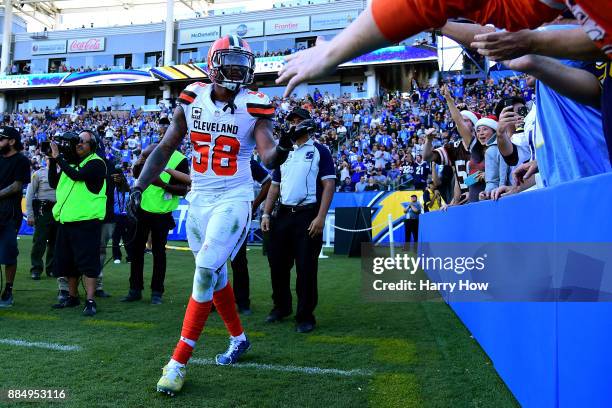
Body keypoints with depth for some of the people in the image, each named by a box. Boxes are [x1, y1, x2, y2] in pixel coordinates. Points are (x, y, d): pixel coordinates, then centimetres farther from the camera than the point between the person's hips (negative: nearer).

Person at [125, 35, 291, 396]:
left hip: (233, 200, -4)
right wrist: (139, 187, 0)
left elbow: (269, 159, -20)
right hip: (199, 198, 5)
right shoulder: (192, 100, 1)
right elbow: (166, 149, 7)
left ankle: (179, 360, 1)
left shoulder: (254, 107, -8)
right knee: (215, 274, 14)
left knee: (206, 272, -13)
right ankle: (239, 338, 36)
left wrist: (281, 148, -42)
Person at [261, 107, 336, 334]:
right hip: (284, 214, 6)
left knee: (306, 267, -1)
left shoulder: (319, 151, 0)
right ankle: (281, 306, 30)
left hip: (308, 215, -6)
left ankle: (305, 316, 11)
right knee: (277, 262, 11)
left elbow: (328, 184, -7)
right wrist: (266, 214, 9)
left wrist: (320, 217, -17)